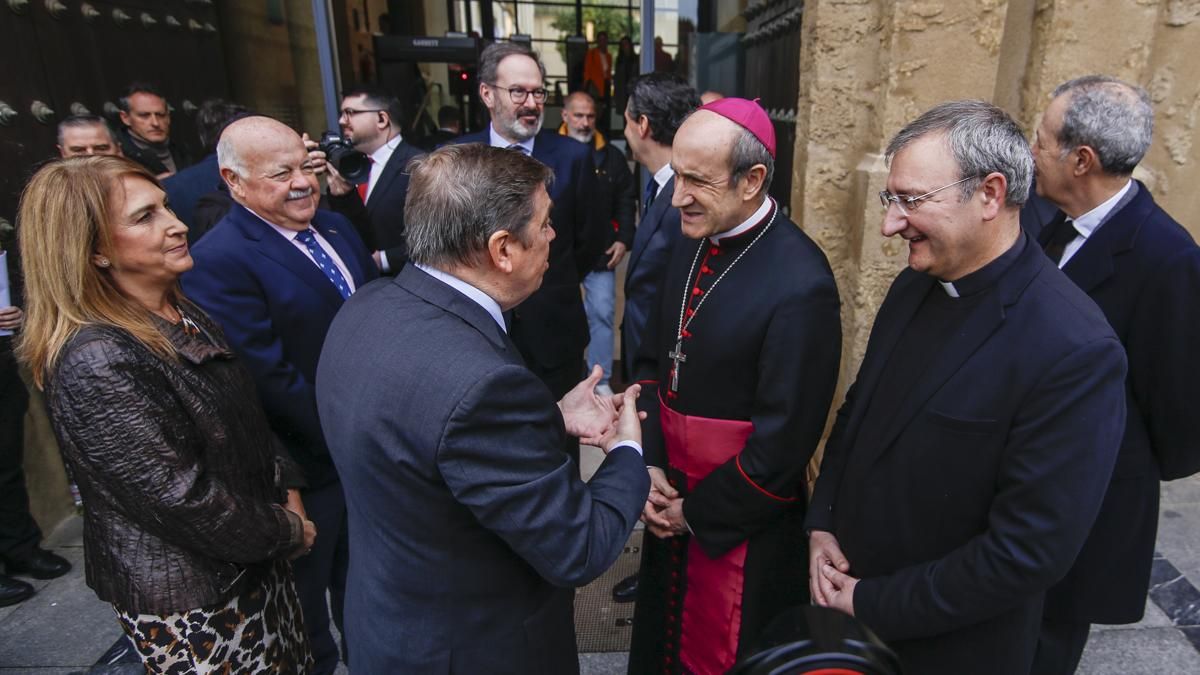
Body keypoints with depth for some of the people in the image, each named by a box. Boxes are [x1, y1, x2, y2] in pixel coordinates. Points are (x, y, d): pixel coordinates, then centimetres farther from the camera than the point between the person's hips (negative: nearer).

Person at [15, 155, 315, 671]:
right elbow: (182, 501, -25)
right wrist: (287, 532, -12)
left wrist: (287, 491, 0)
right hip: (192, 607, -7)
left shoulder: (182, 316, 2)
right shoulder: (96, 362, -26)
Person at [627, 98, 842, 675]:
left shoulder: (801, 284, -24)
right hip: (668, 499, 6)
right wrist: (648, 464, -4)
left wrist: (698, 513, -11)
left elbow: (785, 439, -21)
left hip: (738, 522, -6)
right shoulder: (693, 244, -1)